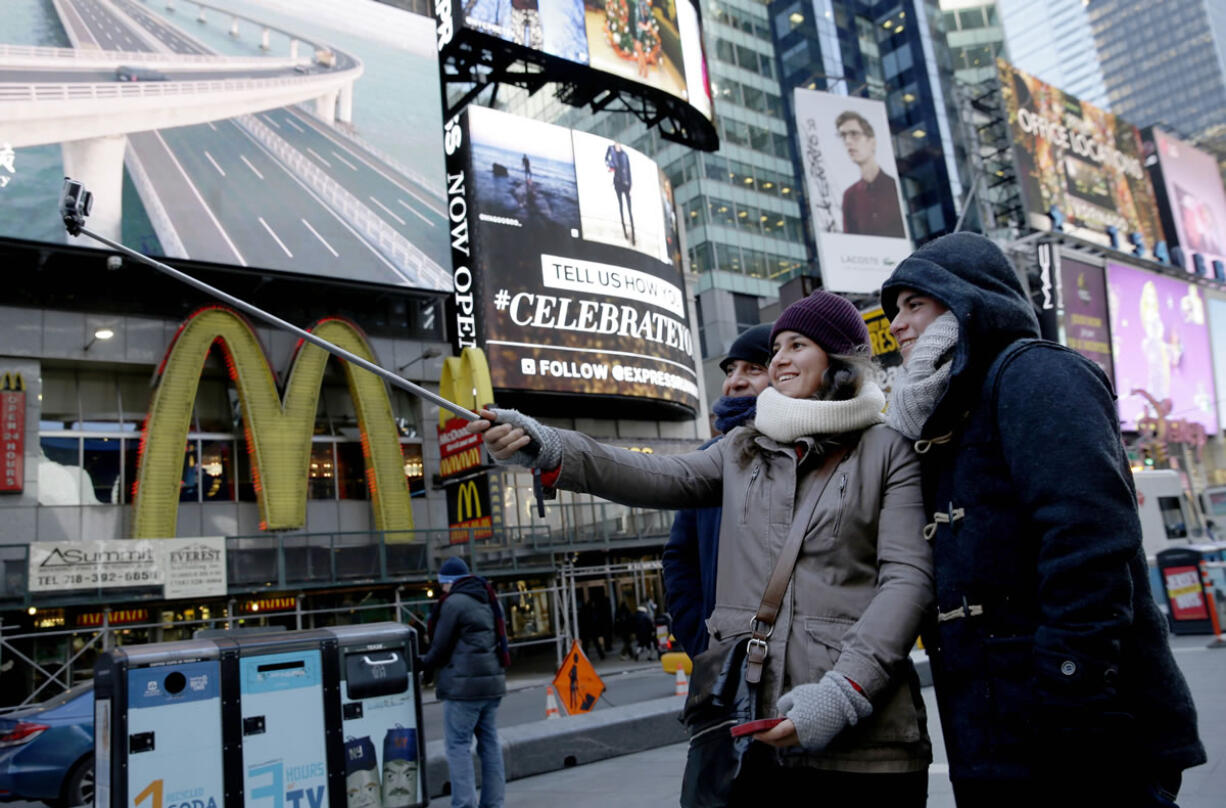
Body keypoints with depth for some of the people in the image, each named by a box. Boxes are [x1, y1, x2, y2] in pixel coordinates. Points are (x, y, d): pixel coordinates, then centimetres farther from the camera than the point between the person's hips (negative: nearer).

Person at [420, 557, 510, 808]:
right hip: (492, 683, 8)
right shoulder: (488, 601, 15)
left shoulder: (454, 602, -10)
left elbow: (441, 647, -9)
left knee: (458, 746, -1)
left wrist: (424, 665, 10)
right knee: (490, 743, 12)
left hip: (464, 686, -8)